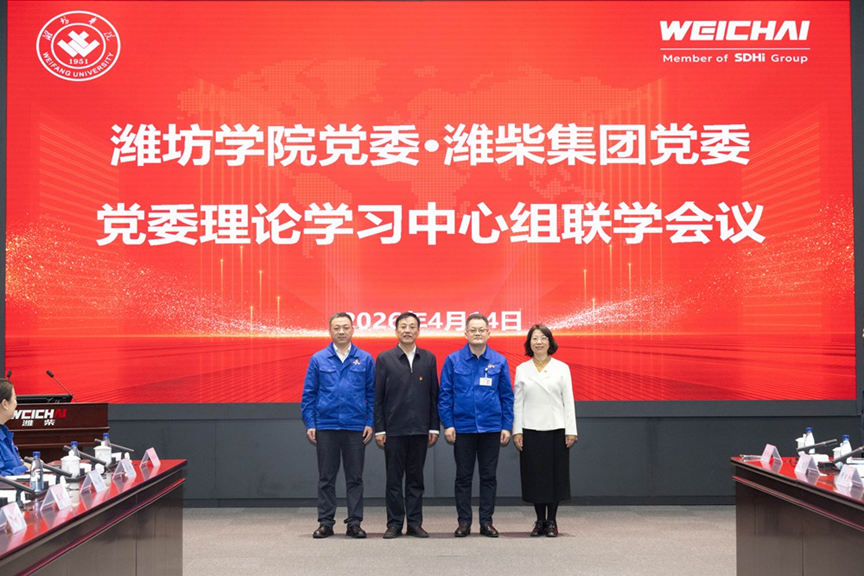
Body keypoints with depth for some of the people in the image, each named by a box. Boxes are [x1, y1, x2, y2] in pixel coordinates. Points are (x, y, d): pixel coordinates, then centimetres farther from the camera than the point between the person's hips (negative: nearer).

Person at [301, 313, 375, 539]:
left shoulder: (365, 359, 4)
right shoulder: (318, 359, 3)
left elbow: (372, 394, 5)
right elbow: (308, 395, 5)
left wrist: (370, 423, -2)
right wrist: (310, 424, -2)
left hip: (355, 427, 0)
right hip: (326, 427, 0)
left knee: (355, 477, 5)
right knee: (326, 478, 6)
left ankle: (354, 523, 12)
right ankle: (326, 523, 13)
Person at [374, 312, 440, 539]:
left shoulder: (429, 359, 6)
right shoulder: (384, 359, 1)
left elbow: (434, 395, 7)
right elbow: (377, 397, 0)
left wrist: (434, 427, 2)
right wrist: (379, 429, -5)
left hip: (420, 429, 2)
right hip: (393, 429, -2)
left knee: (416, 478, 8)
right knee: (394, 479, 4)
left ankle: (415, 523, 14)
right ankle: (394, 524, 11)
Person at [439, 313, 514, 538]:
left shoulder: (499, 361, 3)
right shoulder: (453, 360, 0)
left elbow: (507, 396, 5)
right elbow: (445, 395, 1)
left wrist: (507, 426, 0)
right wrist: (448, 424, -6)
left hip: (491, 427, 1)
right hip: (462, 427, -1)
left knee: (488, 476, 6)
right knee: (463, 476, 6)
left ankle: (486, 521, 14)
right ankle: (464, 521, 13)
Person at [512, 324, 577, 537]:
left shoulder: (562, 368, 3)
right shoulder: (521, 370, 6)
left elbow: (568, 401, 2)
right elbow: (517, 402, 5)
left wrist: (571, 430, -4)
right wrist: (517, 430, -1)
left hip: (556, 429, -1)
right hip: (530, 430, 1)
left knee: (555, 475, 2)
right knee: (534, 476, 3)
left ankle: (552, 521, 12)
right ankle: (540, 520, 13)